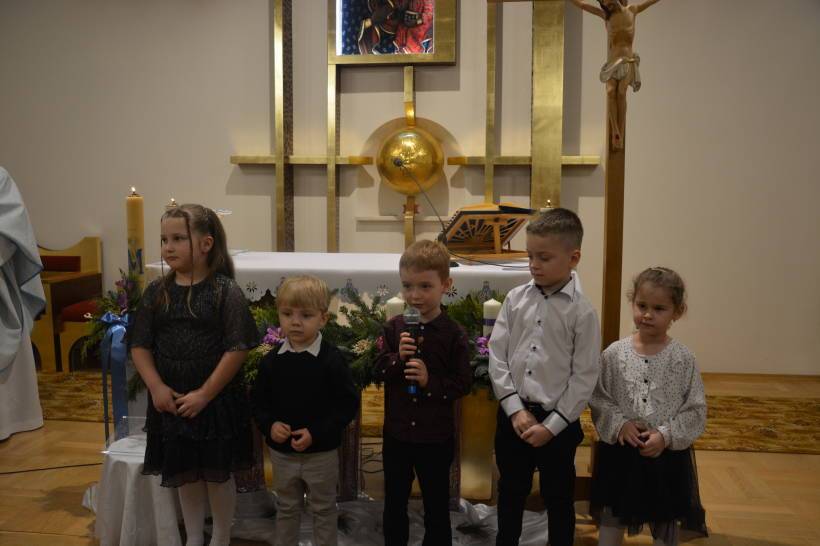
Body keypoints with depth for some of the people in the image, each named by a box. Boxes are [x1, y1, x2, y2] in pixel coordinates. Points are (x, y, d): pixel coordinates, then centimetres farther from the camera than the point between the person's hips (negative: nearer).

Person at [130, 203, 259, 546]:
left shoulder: (225, 291, -13)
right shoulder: (156, 292, 0)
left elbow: (237, 348, -15)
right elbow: (140, 345, 3)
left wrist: (204, 394, -16)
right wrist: (156, 387, -10)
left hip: (217, 399, -4)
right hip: (171, 400, 4)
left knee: (218, 473, 10)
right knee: (184, 473, 17)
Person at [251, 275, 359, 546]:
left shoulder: (332, 359, -15)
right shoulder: (271, 360, -4)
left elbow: (348, 404, -14)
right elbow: (258, 401, 5)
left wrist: (316, 433, -20)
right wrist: (269, 425, -14)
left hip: (321, 453, -3)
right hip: (281, 452, 3)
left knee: (323, 510, 16)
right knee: (287, 509, 21)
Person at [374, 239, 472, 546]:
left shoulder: (454, 335, -13)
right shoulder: (394, 328, -4)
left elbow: (463, 383, -11)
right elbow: (379, 369, -2)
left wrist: (430, 381, -25)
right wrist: (397, 358, -20)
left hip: (436, 436, -3)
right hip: (396, 432, 3)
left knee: (436, 505, 16)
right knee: (394, 502, 21)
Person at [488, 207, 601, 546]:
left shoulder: (582, 312, -10)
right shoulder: (516, 299, -1)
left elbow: (584, 377, -10)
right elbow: (497, 355, -2)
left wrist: (551, 425, -12)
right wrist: (516, 410, -9)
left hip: (558, 421, -3)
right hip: (513, 414, 3)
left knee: (559, 498, 15)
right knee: (511, 491, 21)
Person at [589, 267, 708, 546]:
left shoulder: (683, 359, -9)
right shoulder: (614, 353, -7)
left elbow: (696, 410, -6)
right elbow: (598, 400, -3)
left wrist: (666, 436, -16)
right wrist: (619, 424, -17)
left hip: (667, 454, 0)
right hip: (620, 452, 1)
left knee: (665, 522, 18)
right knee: (612, 516, 17)